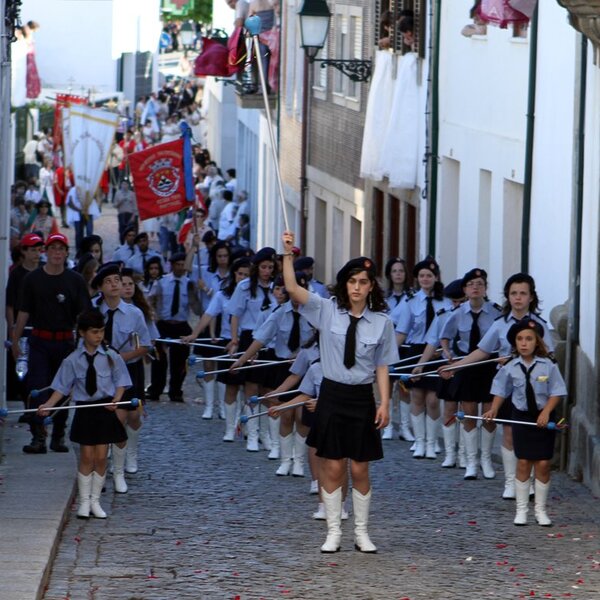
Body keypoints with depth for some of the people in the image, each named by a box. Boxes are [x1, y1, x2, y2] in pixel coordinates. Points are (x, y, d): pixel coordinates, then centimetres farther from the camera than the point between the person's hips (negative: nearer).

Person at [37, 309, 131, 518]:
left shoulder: (111, 358, -2)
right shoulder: (73, 361, -2)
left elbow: (120, 382, 2)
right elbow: (62, 387, 1)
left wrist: (116, 399, -17)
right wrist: (47, 405, -11)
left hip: (105, 410, 0)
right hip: (84, 411, 0)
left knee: (101, 457, 2)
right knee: (86, 456, 1)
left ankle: (95, 501, 13)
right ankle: (84, 501, 10)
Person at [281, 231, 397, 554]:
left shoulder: (381, 322, -1)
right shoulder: (328, 311, -1)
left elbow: (382, 366, 2)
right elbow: (292, 288, -11)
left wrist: (384, 403, -4)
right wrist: (288, 253, -21)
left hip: (362, 398, 0)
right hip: (332, 394, 0)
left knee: (359, 469, 5)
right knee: (332, 467, 2)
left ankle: (361, 532, 15)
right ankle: (333, 532, 10)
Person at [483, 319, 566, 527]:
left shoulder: (548, 366, -9)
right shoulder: (510, 368, -3)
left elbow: (556, 392, -6)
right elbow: (501, 391, 10)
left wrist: (546, 412, -15)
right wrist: (494, 410, -1)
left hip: (543, 418, -1)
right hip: (521, 417, 1)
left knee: (543, 464, 0)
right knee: (523, 463, 3)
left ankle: (540, 510, 12)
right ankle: (521, 510, 11)